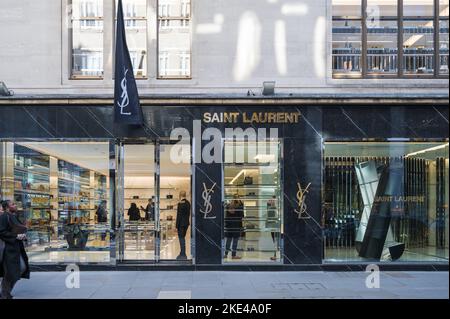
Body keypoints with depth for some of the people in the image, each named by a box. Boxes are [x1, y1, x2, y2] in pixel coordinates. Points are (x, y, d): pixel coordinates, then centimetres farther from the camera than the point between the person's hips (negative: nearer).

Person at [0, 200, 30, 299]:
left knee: (22, 268, 12)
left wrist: (23, 235, 3)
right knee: (10, 272, -3)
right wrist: (16, 236, -20)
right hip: (8, 248, -10)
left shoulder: (14, 217, 15)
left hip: (17, 247, 10)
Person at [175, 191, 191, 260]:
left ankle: (183, 255, 2)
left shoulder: (180, 204, -17)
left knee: (181, 238, -1)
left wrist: (177, 226, -12)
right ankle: (182, 253, 25)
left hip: (181, 224, -8)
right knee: (182, 238, 18)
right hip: (186, 223, 8)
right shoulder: (188, 203, 7)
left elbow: (178, 216, -17)